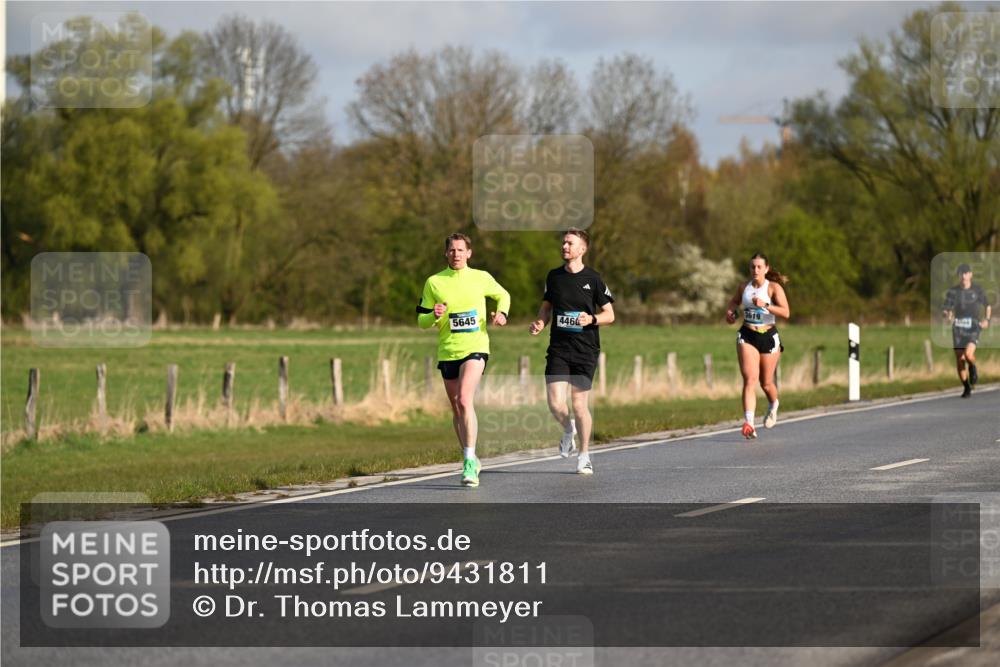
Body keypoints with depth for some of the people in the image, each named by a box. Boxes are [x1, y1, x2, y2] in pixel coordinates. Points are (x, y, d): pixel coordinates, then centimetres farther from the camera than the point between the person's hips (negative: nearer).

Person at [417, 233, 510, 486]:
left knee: (464, 400, -22)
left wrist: (501, 313, 1)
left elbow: (503, 295, 22)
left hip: (475, 348, -3)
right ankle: (470, 459, 28)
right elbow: (421, 321, 7)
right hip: (447, 351, 3)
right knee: (457, 409, 11)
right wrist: (434, 316, -16)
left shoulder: (481, 278, 3)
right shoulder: (434, 283, 4)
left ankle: (469, 462, -25)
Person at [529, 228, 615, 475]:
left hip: (585, 350, -2)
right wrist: (540, 323, -2)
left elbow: (609, 315, 2)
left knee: (579, 405, -2)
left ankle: (584, 456, 15)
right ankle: (568, 430, 24)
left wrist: (591, 319, -17)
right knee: (555, 404, -10)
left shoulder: (593, 279, -2)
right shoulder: (554, 276, 8)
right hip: (558, 349, 2)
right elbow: (546, 308, 18)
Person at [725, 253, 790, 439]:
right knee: (750, 378, -16)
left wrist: (765, 305, -30)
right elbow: (734, 301, 27)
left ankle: (773, 406, 46)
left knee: (766, 383, 11)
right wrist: (731, 311, 5)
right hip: (747, 336, 1)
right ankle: (749, 424, -25)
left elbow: (785, 313, -18)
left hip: (768, 336, -1)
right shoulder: (744, 288, 5)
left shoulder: (774, 288, -7)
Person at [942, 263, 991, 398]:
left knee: (968, 354, -24)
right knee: (959, 361, 1)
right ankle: (967, 388, 18)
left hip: (973, 328, -2)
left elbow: (988, 306, 15)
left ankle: (973, 369, 11)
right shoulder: (952, 292, 2)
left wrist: (987, 319, -2)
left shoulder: (977, 290, 1)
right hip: (958, 329, 2)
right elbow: (946, 310, 3)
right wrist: (948, 316, -21)